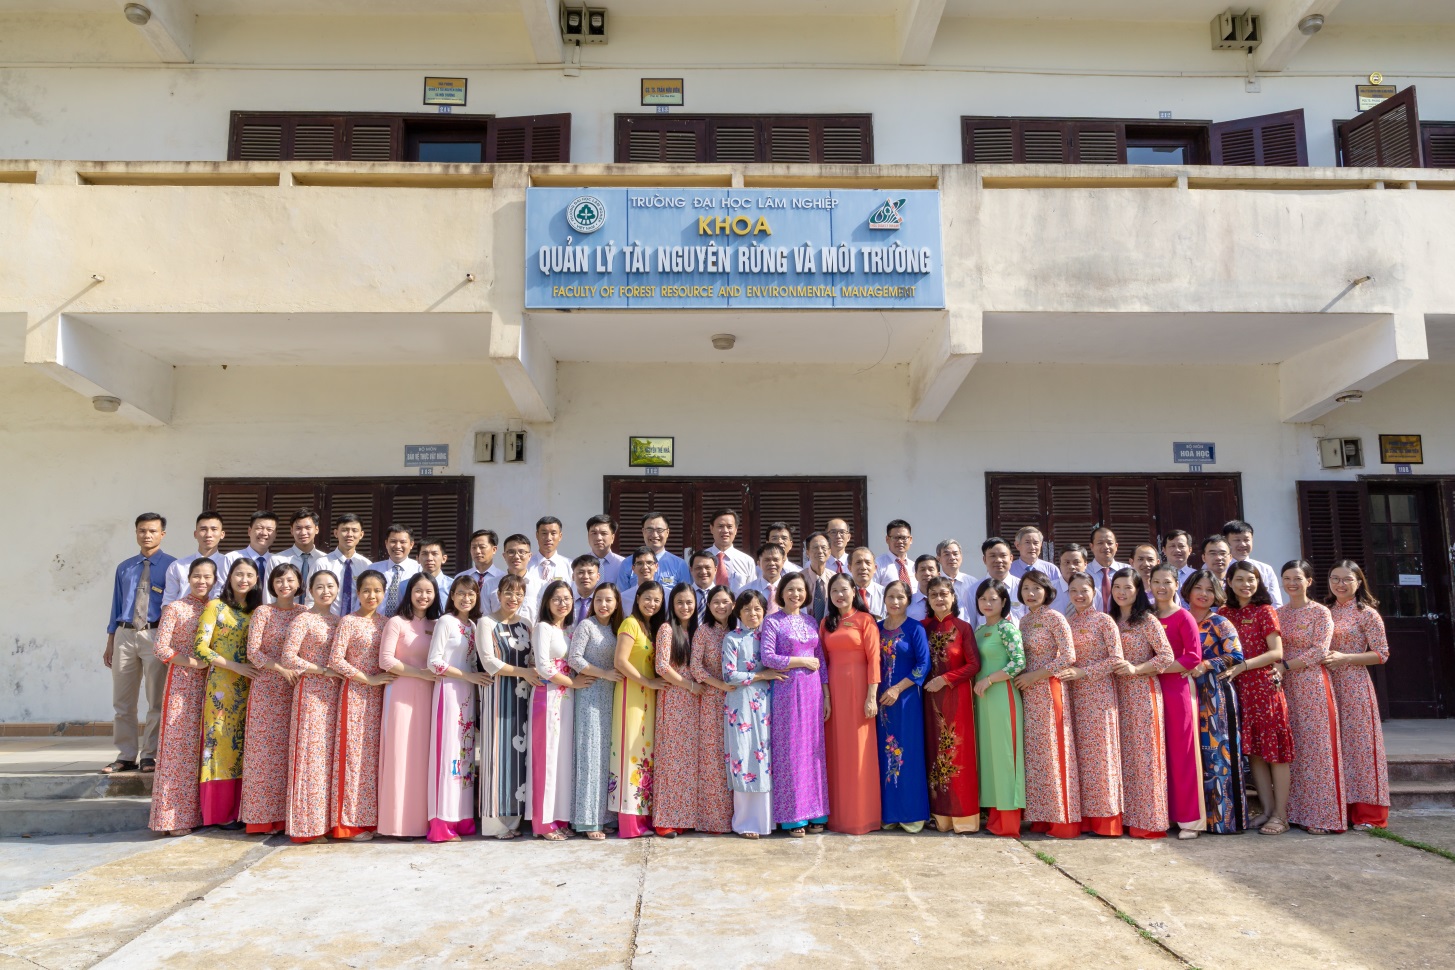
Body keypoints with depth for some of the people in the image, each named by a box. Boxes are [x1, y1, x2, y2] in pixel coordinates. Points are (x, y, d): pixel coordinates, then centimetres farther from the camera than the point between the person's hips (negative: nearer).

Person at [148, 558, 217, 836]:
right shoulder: (175, 608, -2)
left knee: (202, 746, 6)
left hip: (208, 684, 4)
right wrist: (192, 662, -15)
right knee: (179, 745, -5)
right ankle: (174, 816, 1)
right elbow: (160, 647, -8)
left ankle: (195, 811, 14)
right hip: (182, 684, -4)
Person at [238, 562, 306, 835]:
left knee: (292, 749, 2)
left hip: (296, 688, 2)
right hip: (267, 688, -2)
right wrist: (282, 669, -16)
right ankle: (264, 816, 6)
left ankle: (288, 813, 10)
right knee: (266, 748, -2)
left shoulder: (304, 613, 10)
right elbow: (253, 651, -5)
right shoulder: (263, 612, 2)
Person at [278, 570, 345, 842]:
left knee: (330, 755, 6)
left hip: (334, 692, 6)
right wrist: (324, 670, -13)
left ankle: (327, 818, 14)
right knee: (310, 754, -4)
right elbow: (287, 657, -13)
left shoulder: (339, 621, 13)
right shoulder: (303, 620, -5)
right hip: (311, 692, -5)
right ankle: (307, 823, 4)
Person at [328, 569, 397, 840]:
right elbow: (336, 660, -13)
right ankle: (351, 822, 6)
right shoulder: (348, 622, -6)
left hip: (379, 695, 5)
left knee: (375, 754, 8)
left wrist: (386, 680, -1)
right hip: (355, 694, -5)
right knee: (354, 753, -2)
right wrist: (368, 679, -14)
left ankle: (372, 817, 16)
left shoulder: (386, 623, 10)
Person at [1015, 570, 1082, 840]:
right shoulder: (1024, 621, 13)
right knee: (1034, 753, 7)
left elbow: (1068, 657, -14)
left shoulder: (1055, 618, -8)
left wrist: (1034, 676, -14)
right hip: (1029, 692, 7)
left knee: (1052, 751, -4)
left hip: (1050, 690, -7)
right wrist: (1022, 678, 2)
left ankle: (1062, 819, 4)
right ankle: (1041, 817, 13)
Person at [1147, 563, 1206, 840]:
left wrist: (1160, 668, -16)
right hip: (1153, 689, 5)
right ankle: (1164, 814, 16)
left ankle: (1190, 818, 5)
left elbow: (1194, 656, -12)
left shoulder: (1183, 617, -4)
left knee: (1183, 752, -2)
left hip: (1179, 688, -5)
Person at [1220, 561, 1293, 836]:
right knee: (1253, 750, 7)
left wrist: (1242, 666, -16)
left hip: (1265, 685, -5)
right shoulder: (1225, 613, 11)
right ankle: (1267, 809, 15)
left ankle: (1281, 815, 2)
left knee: (1274, 749, -2)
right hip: (1239, 689, 5)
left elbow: (1276, 652, -10)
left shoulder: (1265, 611, -3)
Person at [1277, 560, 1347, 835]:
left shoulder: (1321, 612, -1)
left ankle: (1322, 815, 1)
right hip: (1285, 688, 5)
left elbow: (1320, 651, -10)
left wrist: (1285, 666, -14)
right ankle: (1293, 811, 9)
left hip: (1312, 686, -5)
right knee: (1290, 750, 4)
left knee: (1316, 748, -4)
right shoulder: (1278, 614, 13)